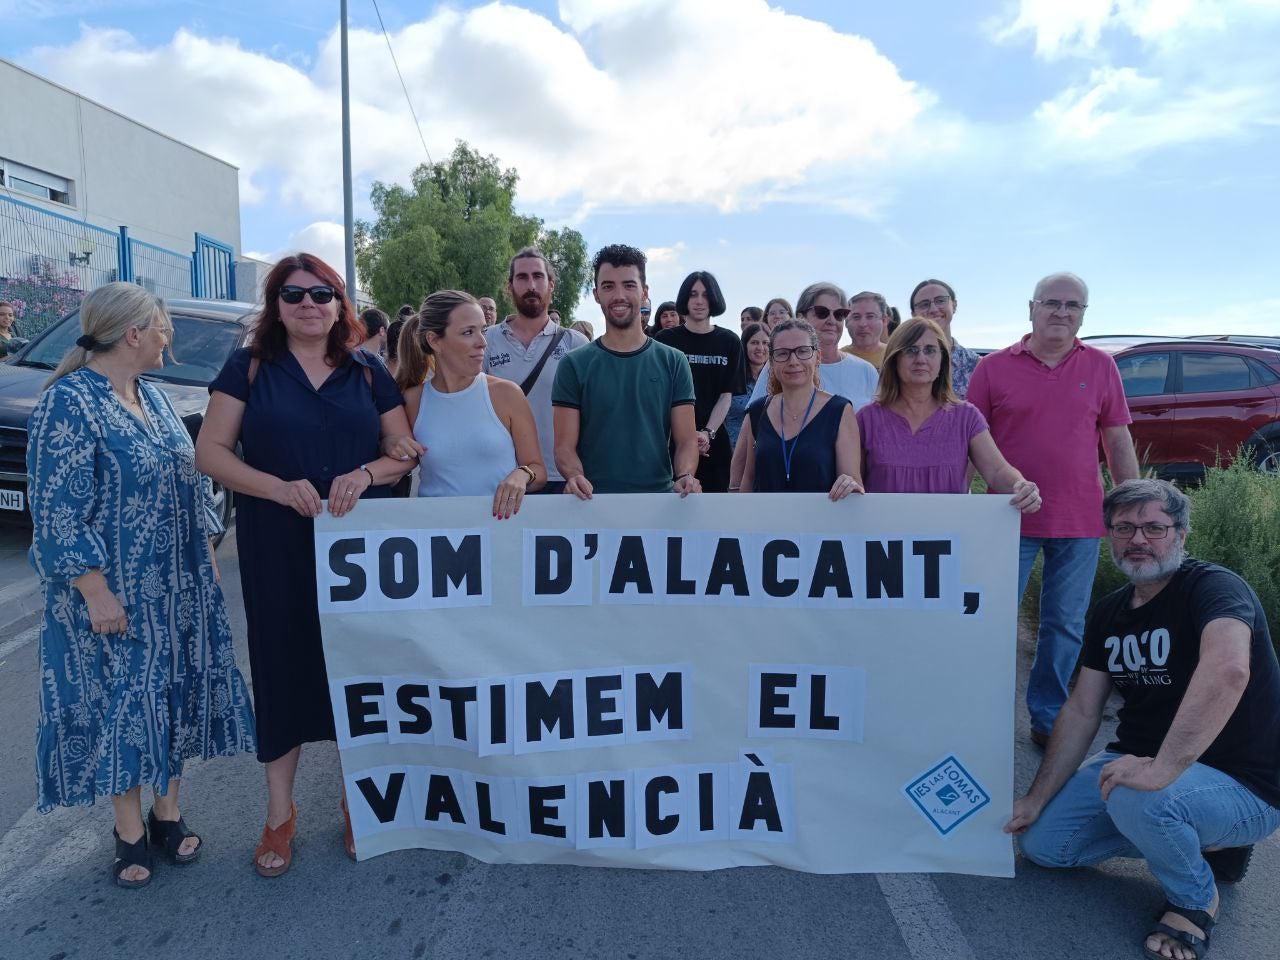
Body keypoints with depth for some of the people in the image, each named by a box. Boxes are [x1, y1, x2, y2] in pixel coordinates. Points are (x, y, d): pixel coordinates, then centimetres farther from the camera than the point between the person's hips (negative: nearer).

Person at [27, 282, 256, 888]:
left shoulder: (151, 395, 8)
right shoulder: (69, 403, -16)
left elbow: (188, 480, 14)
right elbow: (57, 511, -19)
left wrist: (207, 557, 13)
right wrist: (96, 593, -20)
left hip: (179, 588, 7)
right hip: (117, 595, -7)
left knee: (173, 696, 13)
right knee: (120, 704, 6)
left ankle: (168, 816, 29)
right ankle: (130, 835, 24)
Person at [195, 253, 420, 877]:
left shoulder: (368, 373, 8)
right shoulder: (249, 368, 3)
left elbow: (405, 449, 7)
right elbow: (210, 451, -2)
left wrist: (366, 473, -14)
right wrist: (279, 486, -18)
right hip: (277, 549, -1)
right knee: (283, 667, 6)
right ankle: (280, 814, 25)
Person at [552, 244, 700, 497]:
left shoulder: (673, 362, 8)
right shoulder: (574, 365, 5)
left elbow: (686, 440, 5)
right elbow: (565, 445, 1)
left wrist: (684, 476, -15)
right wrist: (575, 477, -20)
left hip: (659, 494, 1)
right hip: (592, 500, -1)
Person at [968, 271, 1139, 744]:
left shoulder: (1101, 367, 6)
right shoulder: (994, 367, 0)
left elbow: (1118, 442, 9)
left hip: (1080, 521, 2)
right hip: (1010, 519, -2)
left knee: (1066, 627, 11)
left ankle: (1048, 716, 26)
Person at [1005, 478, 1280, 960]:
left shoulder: (1213, 587, -19)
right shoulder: (1109, 612, 4)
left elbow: (1228, 671, -41)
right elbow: (1081, 710, 5)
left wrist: (1162, 768, -47)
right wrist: (1035, 800, 1)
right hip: (1142, 760, 8)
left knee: (1136, 799, -38)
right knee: (1040, 841, 1)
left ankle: (1195, 897, -3)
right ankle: (1201, 842, 14)